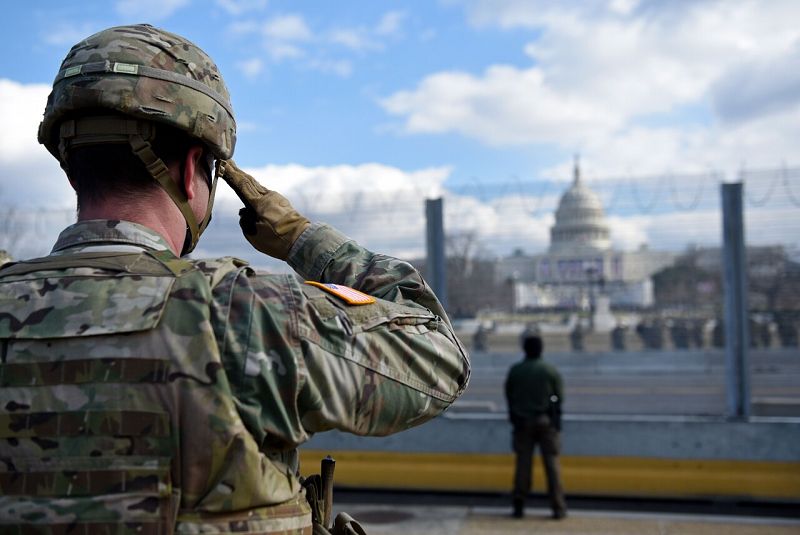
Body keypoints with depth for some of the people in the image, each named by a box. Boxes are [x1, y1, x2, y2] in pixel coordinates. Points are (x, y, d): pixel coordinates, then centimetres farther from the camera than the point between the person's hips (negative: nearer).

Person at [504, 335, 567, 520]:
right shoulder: (551, 371, -5)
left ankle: (518, 505, 2)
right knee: (551, 462, 3)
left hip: (522, 421, 1)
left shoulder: (514, 371, -2)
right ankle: (558, 507, 3)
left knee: (523, 463, 4)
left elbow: (509, 396, 4)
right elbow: (560, 397, 0)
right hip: (546, 421, -1)